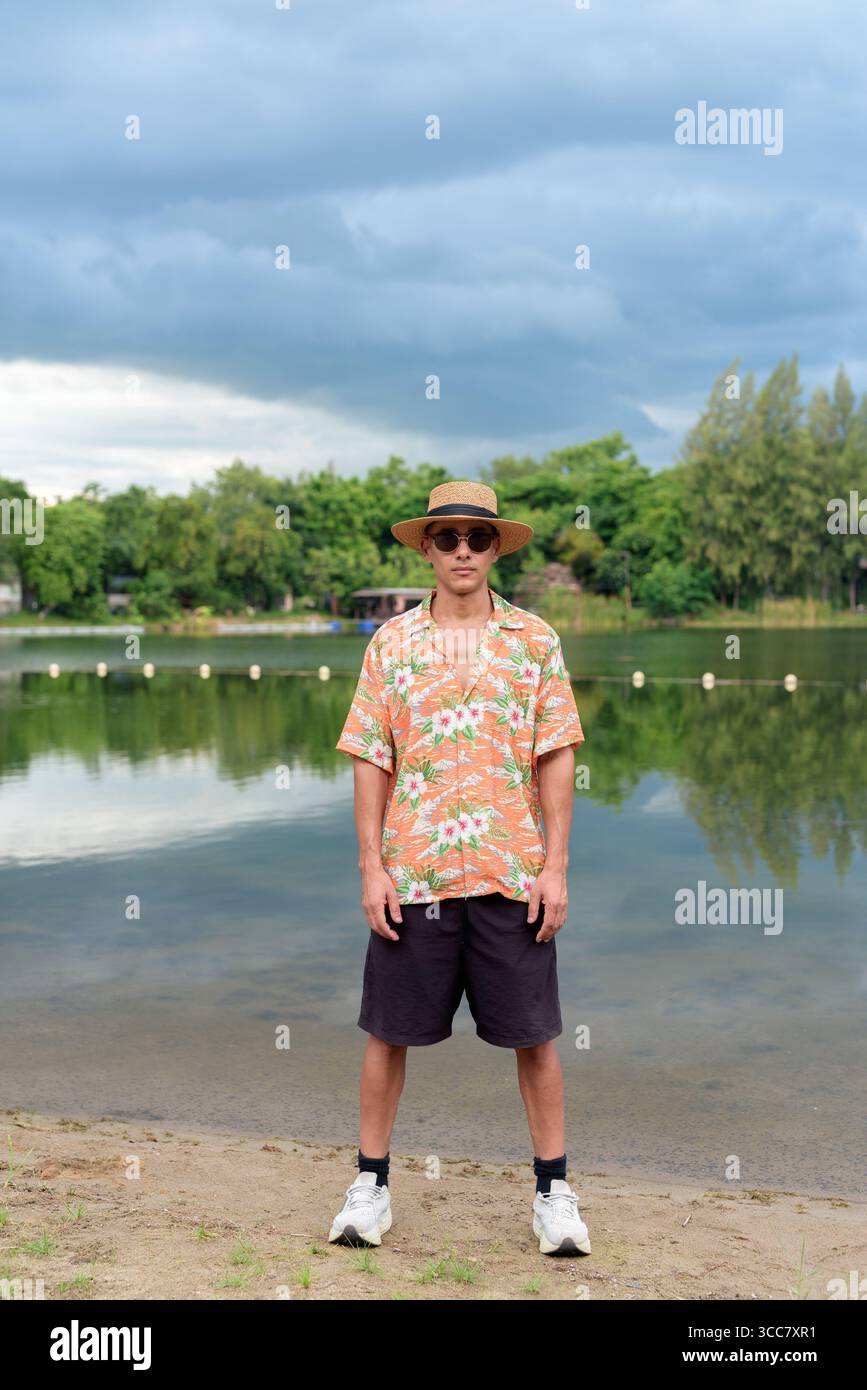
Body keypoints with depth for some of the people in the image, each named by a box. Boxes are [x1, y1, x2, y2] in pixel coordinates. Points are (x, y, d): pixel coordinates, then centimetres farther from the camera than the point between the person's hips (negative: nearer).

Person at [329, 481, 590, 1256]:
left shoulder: (535, 641, 3)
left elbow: (557, 758, 2)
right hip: (412, 873, 0)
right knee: (390, 1032, 7)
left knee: (533, 1034, 6)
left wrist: (555, 867, -4)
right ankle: (371, 1185, 22)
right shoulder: (392, 643, 4)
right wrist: (371, 865, -4)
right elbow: (371, 760, 3)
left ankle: (554, 1191, 20)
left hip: (513, 873, 0)